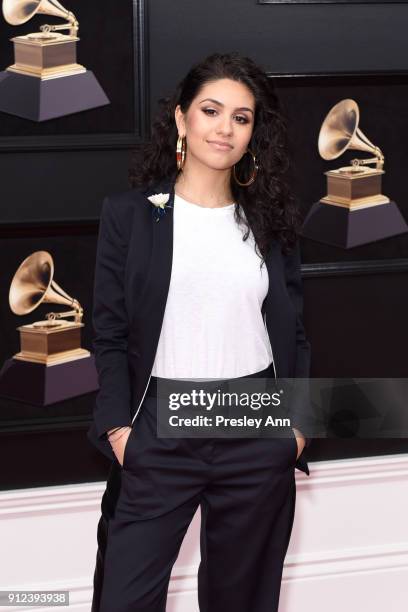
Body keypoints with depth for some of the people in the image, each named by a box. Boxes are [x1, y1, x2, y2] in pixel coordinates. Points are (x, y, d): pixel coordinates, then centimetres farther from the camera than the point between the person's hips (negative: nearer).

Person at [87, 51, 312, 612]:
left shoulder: (270, 219, 9)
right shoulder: (129, 213, 1)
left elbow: (292, 329, 11)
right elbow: (110, 331, 0)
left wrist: (299, 421, 4)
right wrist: (117, 426, -9)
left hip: (259, 434, 2)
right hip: (159, 431, -2)